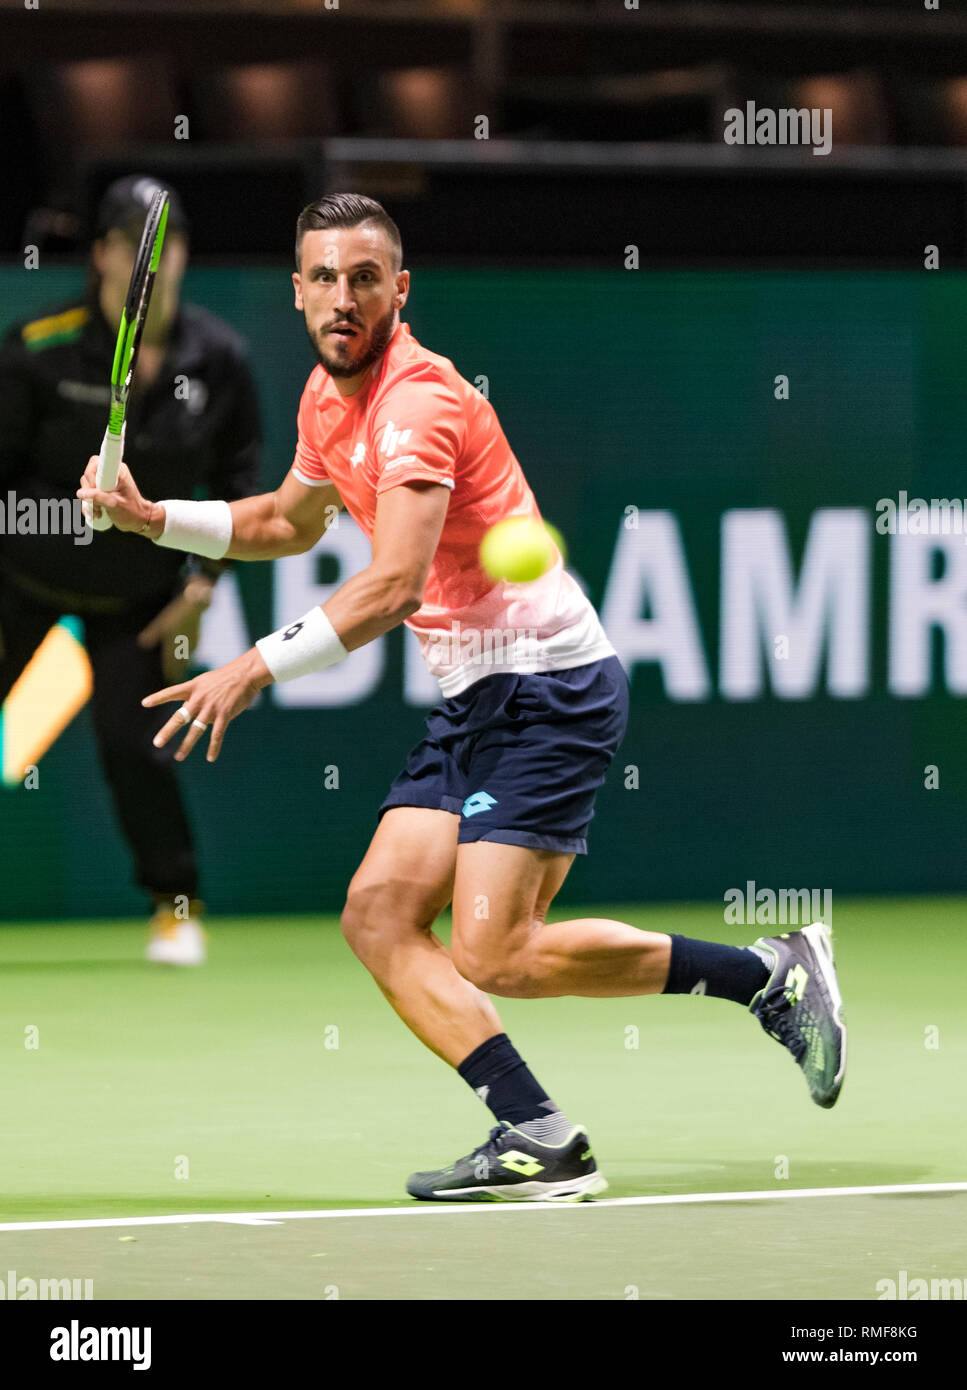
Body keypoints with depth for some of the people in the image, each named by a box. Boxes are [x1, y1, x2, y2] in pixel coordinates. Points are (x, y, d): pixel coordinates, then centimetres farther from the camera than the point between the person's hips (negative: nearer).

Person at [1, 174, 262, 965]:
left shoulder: (218, 359, -9)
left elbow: (238, 479, 3)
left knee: (135, 745, -11)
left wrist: (203, 587, -4)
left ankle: (177, 906, 9)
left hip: (138, 598, 1)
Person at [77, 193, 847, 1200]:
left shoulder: (419, 399, -19)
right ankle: (540, 1139, -8)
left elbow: (394, 586, -31)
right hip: (475, 700, 9)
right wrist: (156, 518, 20)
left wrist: (259, 666, -35)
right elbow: (292, 521, 32)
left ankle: (770, 974, -3)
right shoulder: (330, 396, 11)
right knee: (378, 917, -4)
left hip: (550, 683, -9)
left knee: (493, 955, -17)